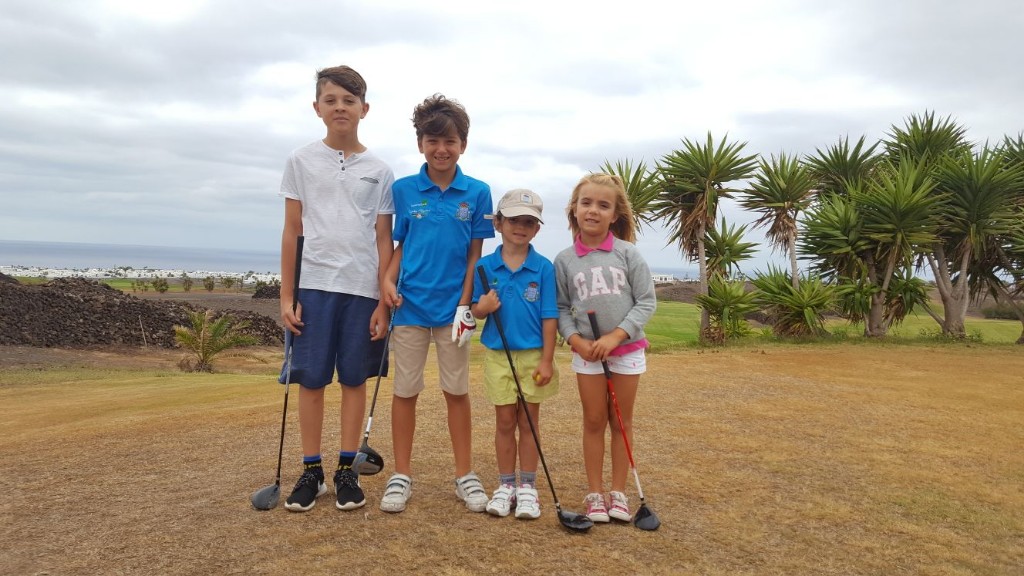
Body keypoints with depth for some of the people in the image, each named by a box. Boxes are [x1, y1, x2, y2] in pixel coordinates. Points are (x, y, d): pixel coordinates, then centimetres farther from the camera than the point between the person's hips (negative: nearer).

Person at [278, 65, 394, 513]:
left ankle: (347, 470, 18)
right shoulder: (301, 161, 6)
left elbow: (384, 239, 5)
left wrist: (384, 300, -1)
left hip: (362, 288, 0)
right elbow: (291, 231, 6)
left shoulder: (379, 171, 7)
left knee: (354, 379, 6)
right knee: (311, 379, 4)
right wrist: (286, 296, 1)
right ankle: (311, 471, 17)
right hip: (314, 285, 0)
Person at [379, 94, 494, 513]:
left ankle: (465, 475, 22)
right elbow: (399, 245, 7)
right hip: (410, 305, 1)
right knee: (405, 391, 8)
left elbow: (475, 254, 0)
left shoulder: (477, 193, -1)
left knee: (457, 391, 9)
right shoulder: (403, 189, 1)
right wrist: (388, 281, -9)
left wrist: (465, 305, -6)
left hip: (453, 306, -1)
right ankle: (401, 475, 22)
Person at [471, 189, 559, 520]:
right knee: (505, 422, 11)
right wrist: (482, 308, -19)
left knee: (529, 422, 9)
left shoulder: (543, 268, -6)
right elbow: (476, 310, 4)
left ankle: (528, 489, 22)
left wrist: (546, 360, -9)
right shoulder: (485, 266, -1)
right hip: (497, 355, 1)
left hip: (532, 355, -1)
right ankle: (506, 486, 25)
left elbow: (549, 318, -6)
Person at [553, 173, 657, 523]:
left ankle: (619, 492, 23)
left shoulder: (628, 253, -6)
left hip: (627, 349, 0)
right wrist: (575, 339, -13)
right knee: (594, 422, 9)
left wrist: (616, 336, -15)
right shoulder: (564, 260, -3)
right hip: (586, 352, 1)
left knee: (621, 422, 11)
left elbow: (646, 301, -6)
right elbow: (561, 307, 3)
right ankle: (595, 493, 21)